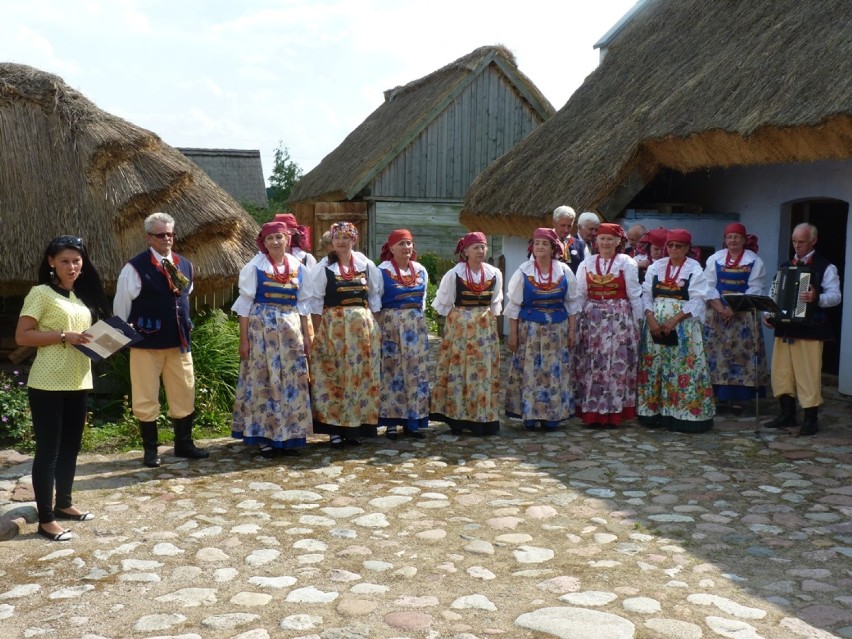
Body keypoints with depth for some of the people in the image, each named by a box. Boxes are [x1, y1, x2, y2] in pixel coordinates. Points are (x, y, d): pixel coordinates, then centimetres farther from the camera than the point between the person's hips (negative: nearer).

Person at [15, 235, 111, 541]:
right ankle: (45, 519, 5)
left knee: (70, 446, 17)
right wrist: (64, 336, -21)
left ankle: (64, 504, 31)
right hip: (48, 385, -7)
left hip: (77, 382, 8)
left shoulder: (81, 295, 14)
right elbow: (22, 336, -14)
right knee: (48, 449, -2)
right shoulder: (41, 293, -8)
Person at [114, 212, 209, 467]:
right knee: (146, 398, 3)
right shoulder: (135, 267, -9)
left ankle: (184, 444, 24)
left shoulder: (185, 265, 8)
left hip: (179, 341, 5)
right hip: (146, 342, -5)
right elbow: (121, 305, -3)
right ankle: (150, 449, 16)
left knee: (184, 395, 10)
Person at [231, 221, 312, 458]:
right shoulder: (254, 267, -3)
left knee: (292, 381, 5)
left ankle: (287, 435, 15)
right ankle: (263, 436, 7)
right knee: (263, 381, 0)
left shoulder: (299, 268, 7)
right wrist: (244, 339, -8)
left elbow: (302, 304, 13)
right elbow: (244, 304, -3)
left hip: (291, 329, 4)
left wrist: (306, 335, 9)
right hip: (261, 327, -4)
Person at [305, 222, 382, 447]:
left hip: (363, 326, 3)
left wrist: (373, 325, 4)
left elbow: (375, 295, 11)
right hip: (333, 326, -3)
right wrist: (317, 333, -6)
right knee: (333, 375, -1)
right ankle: (334, 429, 6)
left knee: (361, 375, 5)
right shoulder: (323, 267, 0)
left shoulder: (366, 265, 7)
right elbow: (315, 301, -1)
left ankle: (355, 426, 15)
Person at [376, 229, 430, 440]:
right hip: (391, 325, -5)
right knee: (392, 371, -2)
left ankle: (412, 421, 12)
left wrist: (418, 318, 11)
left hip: (416, 325, 5)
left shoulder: (421, 270, 10)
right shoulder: (382, 271, -5)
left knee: (416, 371, 4)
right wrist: (379, 328, -8)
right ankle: (391, 422, 5)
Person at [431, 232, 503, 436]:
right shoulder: (454, 274, -7)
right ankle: (457, 418, 5)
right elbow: (442, 302, 2)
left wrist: (490, 318, 6)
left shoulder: (494, 274, 2)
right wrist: (455, 318, -1)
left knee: (485, 371, 3)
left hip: (486, 328, 3)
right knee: (458, 371, -1)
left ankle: (484, 418, 10)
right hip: (459, 327, -3)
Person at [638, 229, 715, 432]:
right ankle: (654, 412, 12)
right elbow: (646, 294, 6)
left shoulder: (695, 269, 0)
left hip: (683, 327, -3)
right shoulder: (656, 267, 10)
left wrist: (674, 320, -16)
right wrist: (651, 319, -10)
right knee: (654, 368, 4)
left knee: (683, 369, -5)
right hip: (655, 326, 3)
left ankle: (684, 415, 1)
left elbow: (697, 301, -8)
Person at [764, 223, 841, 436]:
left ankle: (811, 420, 5)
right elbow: (774, 293, 19)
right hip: (784, 328, 6)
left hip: (809, 329, -6)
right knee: (781, 372, 8)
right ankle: (787, 414, 20)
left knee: (808, 375, -4)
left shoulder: (825, 267, -1)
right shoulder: (785, 266, 17)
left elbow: (835, 296, -10)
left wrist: (816, 298, -29)